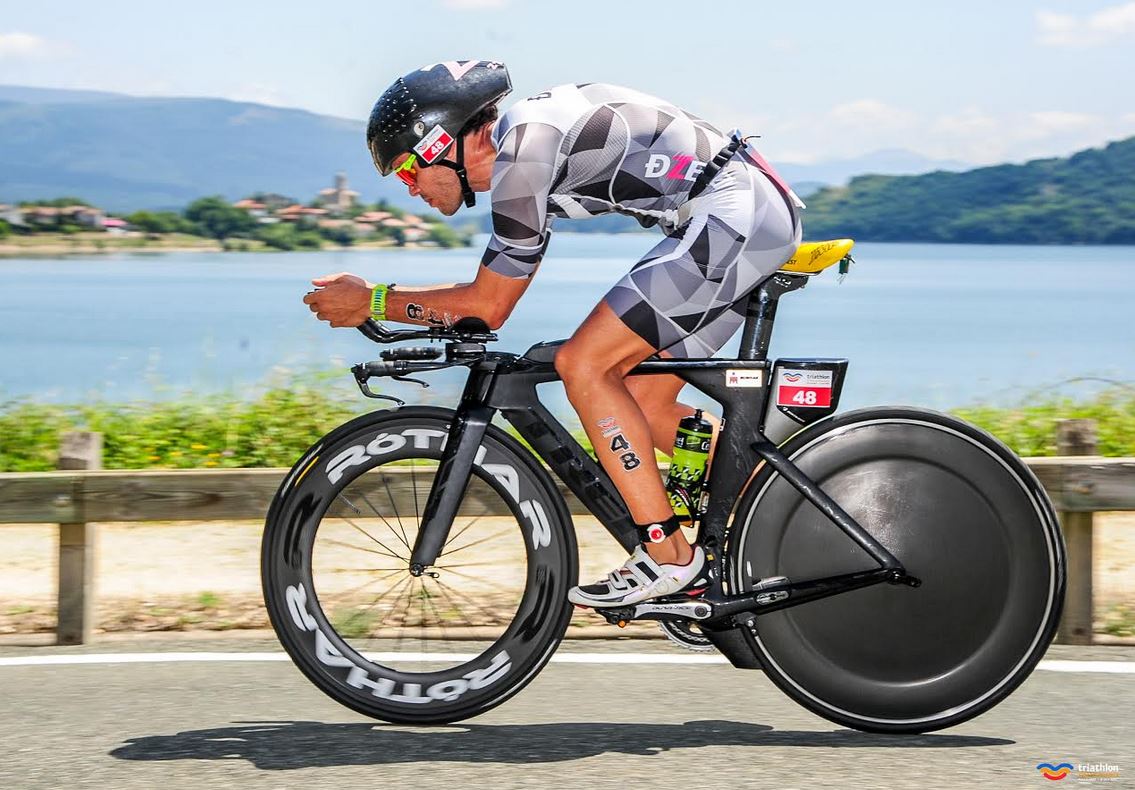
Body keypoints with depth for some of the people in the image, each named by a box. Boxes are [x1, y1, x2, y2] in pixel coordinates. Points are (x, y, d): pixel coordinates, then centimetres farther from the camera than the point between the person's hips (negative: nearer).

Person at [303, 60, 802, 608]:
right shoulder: (522, 140, 15)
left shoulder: (522, 148, -15)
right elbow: (494, 292, 23)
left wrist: (373, 302, -1)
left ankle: (669, 557, -8)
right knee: (642, 403, 11)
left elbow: (489, 306, -10)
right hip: (759, 213, 10)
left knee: (582, 366, -11)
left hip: (733, 213, -10)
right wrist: (368, 299, 17)